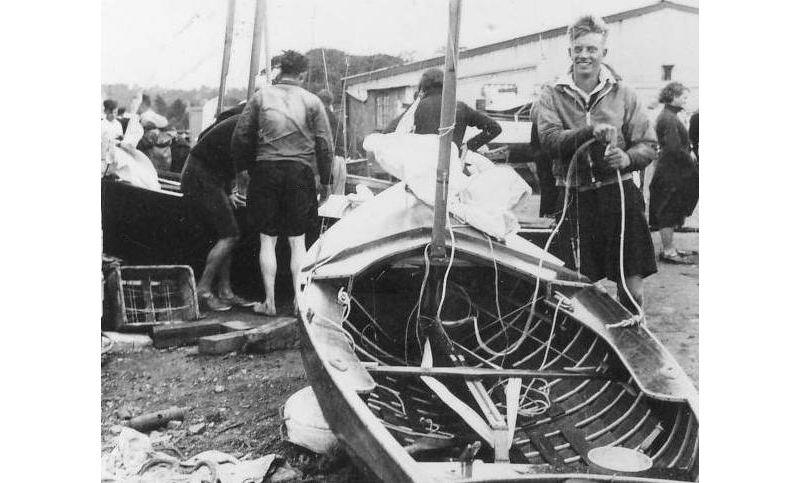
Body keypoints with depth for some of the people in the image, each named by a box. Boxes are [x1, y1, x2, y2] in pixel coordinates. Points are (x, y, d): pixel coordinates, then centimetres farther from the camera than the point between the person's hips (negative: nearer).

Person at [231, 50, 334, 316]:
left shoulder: (261, 96, 5)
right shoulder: (312, 101, 4)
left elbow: (240, 138, 4)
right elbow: (325, 145, 1)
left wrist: (249, 168, 18)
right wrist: (326, 181, 10)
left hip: (266, 169, 0)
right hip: (300, 172, 0)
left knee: (268, 239, 8)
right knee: (297, 239, 10)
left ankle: (269, 301, 9)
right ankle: (299, 298, 7)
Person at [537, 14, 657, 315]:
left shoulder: (622, 94, 7)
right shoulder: (552, 95, 5)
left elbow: (648, 145, 8)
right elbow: (549, 138, -10)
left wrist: (628, 158, -14)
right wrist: (591, 131, -23)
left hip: (619, 194, 1)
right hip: (575, 198, 0)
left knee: (631, 284, 1)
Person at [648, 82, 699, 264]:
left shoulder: (669, 116, 15)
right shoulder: (669, 119, -18)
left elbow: (680, 143, 22)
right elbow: (674, 149, -23)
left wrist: (689, 150, 5)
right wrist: (691, 160, -10)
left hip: (673, 172, 10)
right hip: (670, 173, -10)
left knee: (671, 213, 15)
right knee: (668, 212, -4)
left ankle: (668, 248, 22)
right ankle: (668, 251, 2)